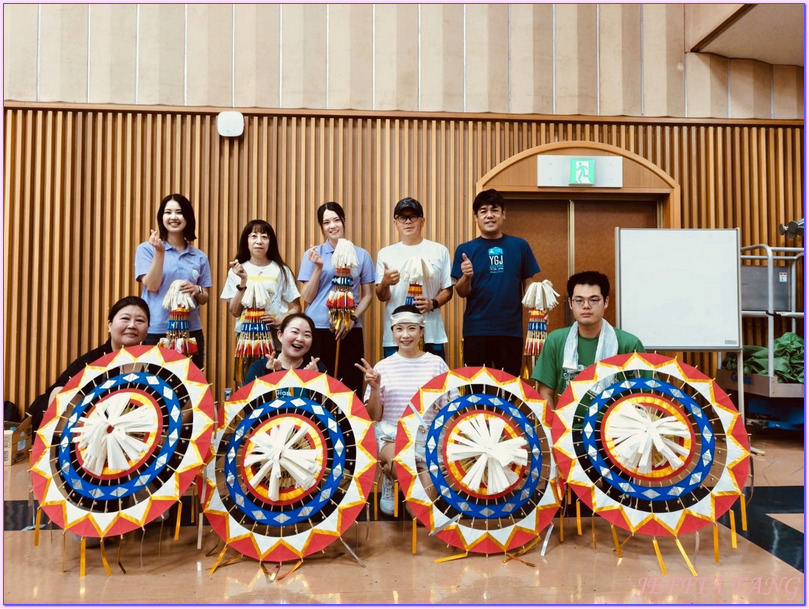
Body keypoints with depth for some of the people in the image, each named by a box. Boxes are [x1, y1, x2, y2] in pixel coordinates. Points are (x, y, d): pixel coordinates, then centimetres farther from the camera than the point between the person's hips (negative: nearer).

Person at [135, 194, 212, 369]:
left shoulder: (199, 256, 8)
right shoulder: (146, 249, 1)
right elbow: (152, 286, -10)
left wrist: (197, 290, -10)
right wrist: (160, 252, -16)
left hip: (191, 331, 3)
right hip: (155, 332, -3)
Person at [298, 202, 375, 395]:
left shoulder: (361, 255, 7)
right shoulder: (312, 254, 5)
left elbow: (367, 295, 8)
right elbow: (307, 298, 2)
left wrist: (352, 319, -7)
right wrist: (318, 268, -10)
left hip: (350, 330, 1)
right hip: (318, 329, 0)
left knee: (350, 386, -1)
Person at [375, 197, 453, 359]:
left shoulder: (439, 251, 7)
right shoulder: (385, 253, 9)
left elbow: (447, 291, 9)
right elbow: (382, 297, 6)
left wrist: (433, 303, -11)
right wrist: (385, 283, -16)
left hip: (432, 335, 0)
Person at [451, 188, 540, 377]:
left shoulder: (520, 246, 3)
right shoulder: (465, 249, 2)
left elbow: (529, 285, 7)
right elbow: (462, 293, 1)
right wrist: (466, 276, -19)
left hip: (511, 329, 0)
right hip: (476, 329, 0)